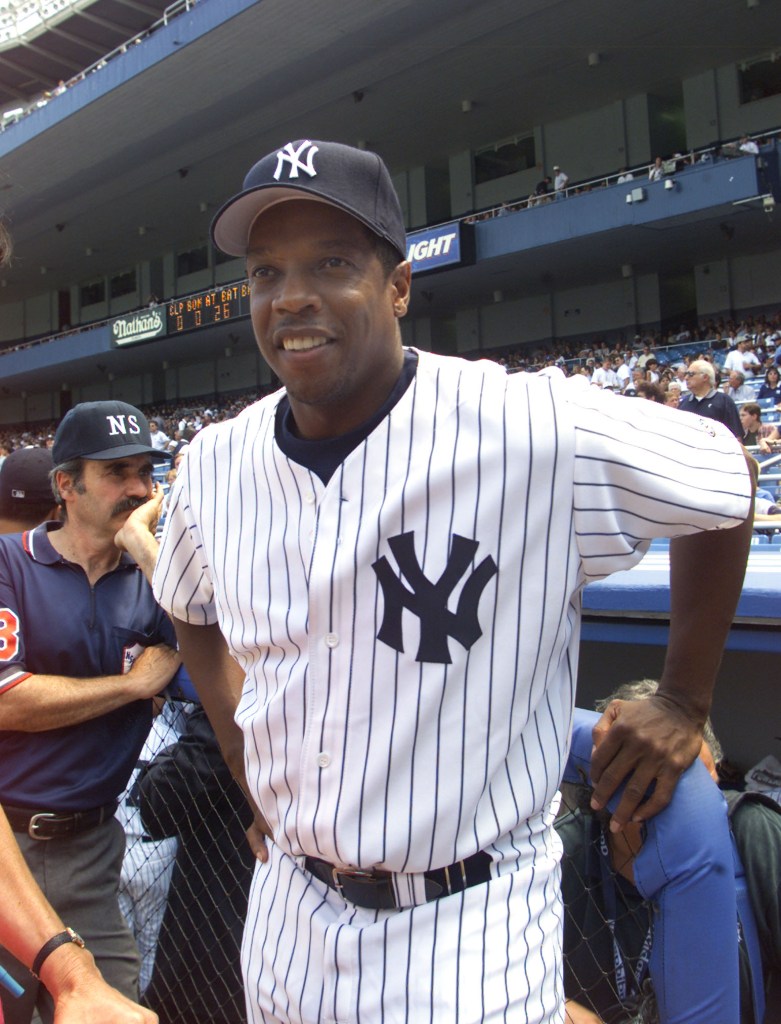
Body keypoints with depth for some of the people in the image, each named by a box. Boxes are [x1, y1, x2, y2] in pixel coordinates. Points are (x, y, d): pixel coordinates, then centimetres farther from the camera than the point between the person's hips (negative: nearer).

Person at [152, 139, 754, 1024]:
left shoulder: (539, 428, -20)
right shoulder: (216, 464, -4)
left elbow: (724, 477, -4)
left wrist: (685, 702, 0)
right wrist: (253, 775, 10)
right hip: (289, 912, 6)